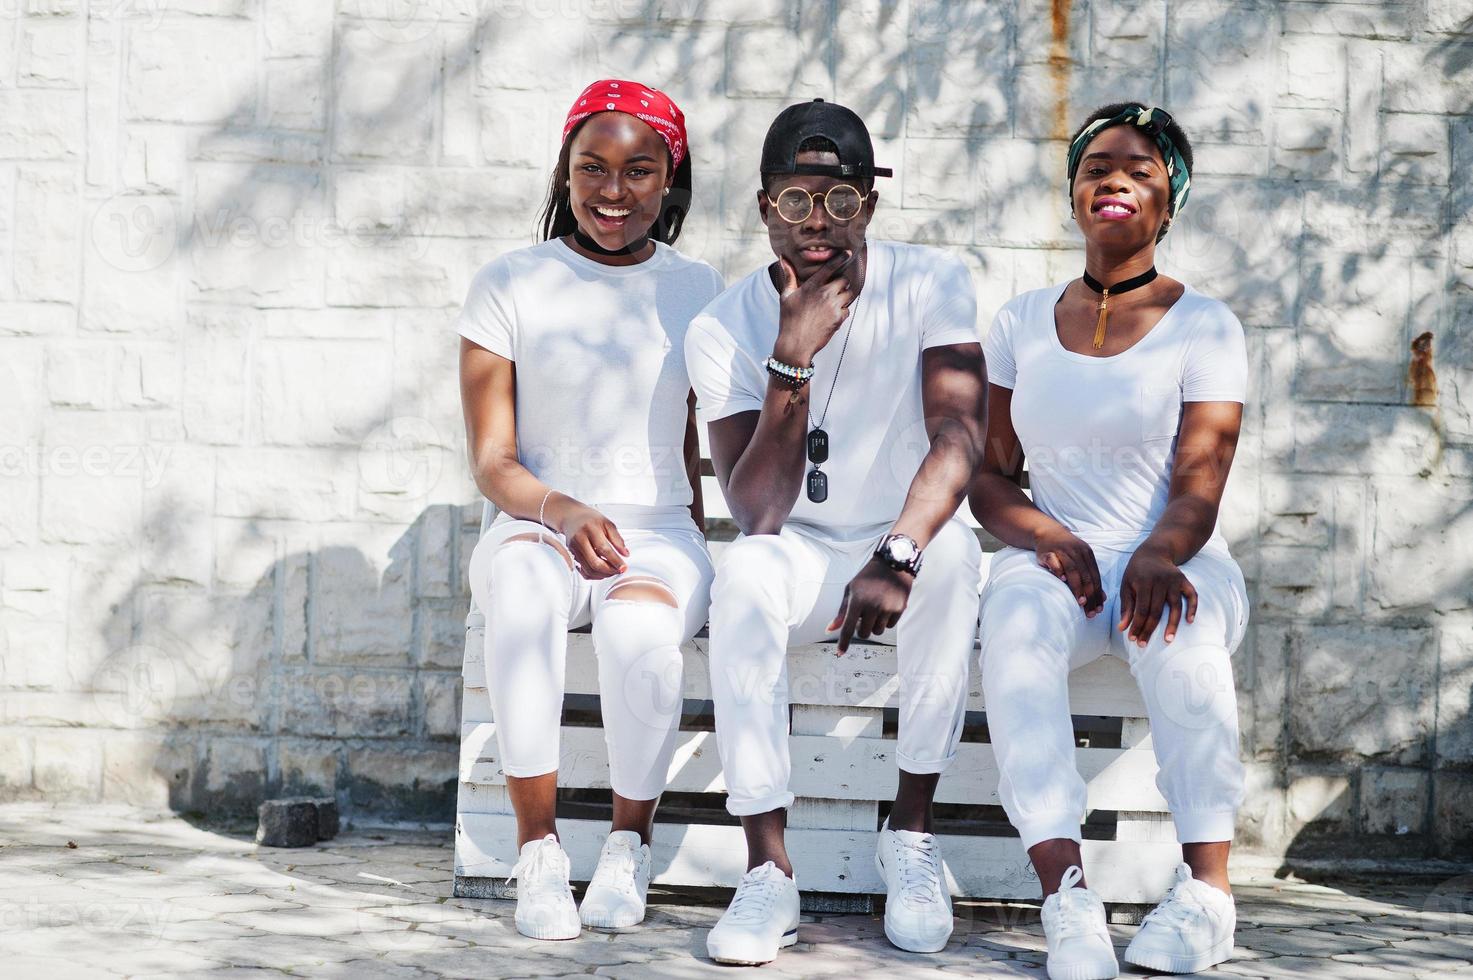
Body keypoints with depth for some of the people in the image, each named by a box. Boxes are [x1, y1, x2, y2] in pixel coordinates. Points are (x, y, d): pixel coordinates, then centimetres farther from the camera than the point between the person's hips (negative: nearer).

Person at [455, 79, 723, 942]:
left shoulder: (696, 290, 10)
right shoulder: (512, 285, 3)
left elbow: (701, 446, 13)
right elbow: (492, 462, -1)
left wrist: (696, 550, -3)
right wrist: (562, 512, -20)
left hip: (659, 535, 1)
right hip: (537, 526, 0)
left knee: (639, 632, -35)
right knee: (523, 588, -38)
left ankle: (630, 845, -7)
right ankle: (538, 853, -25)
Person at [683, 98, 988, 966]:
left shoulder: (931, 285, -11)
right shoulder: (724, 329, -11)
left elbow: (959, 434, -26)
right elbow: (756, 516, -21)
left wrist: (898, 555, -44)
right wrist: (792, 361, -31)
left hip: (904, 545, 0)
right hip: (803, 558, 0)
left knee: (953, 549, -34)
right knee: (743, 571, -33)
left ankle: (913, 831, -20)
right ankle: (769, 874, -29)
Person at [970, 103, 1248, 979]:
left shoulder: (1203, 325, 4)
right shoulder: (1023, 322, 13)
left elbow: (1199, 485, -7)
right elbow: (990, 475, 10)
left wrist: (1157, 558, -29)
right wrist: (1048, 537, -12)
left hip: (1176, 564, -1)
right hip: (1061, 558, 2)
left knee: (1179, 630, -38)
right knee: (1017, 615, -34)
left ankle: (1208, 890, -32)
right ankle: (1066, 893, -42)